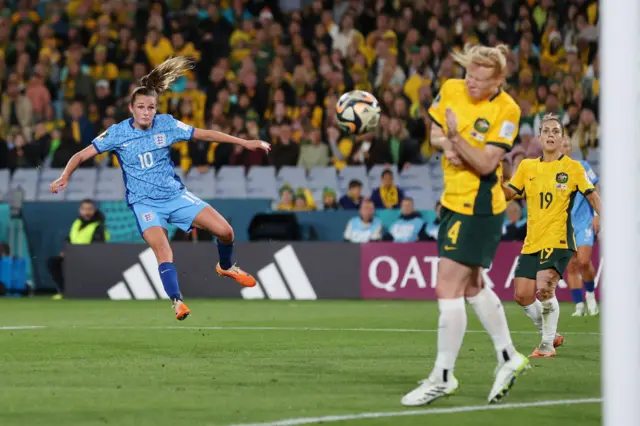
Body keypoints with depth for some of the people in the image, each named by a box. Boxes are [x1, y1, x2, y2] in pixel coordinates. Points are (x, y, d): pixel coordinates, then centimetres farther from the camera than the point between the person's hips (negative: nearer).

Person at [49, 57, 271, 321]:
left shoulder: (166, 124, -4)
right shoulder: (118, 133, -10)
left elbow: (203, 134, 4)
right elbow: (83, 155, -9)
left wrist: (244, 142, 4)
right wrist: (65, 177, -26)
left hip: (175, 194, 3)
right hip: (144, 202, -3)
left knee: (224, 230, -4)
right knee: (163, 252, -28)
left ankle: (226, 267, 27)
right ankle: (177, 302, -17)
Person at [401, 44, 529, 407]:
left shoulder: (506, 110, -18)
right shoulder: (451, 90, -1)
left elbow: (486, 164, -22)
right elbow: (434, 133, 12)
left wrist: (457, 138, -36)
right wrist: (446, 144, -10)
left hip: (479, 208, -8)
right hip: (454, 201, 8)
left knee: (448, 287, -11)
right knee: (471, 286, 20)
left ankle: (443, 377, -4)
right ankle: (508, 358, 34)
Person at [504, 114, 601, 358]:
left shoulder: (572, 167, 0)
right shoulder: (527, 167, 11)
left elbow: (592, 195, 0)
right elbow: (508, 194, 11)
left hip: (558, 240, -5)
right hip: (532, 243, 5)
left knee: (544, 287, -25)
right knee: (523, 296, 1)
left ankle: (548, 345, -11)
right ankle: (550, 334, 26)